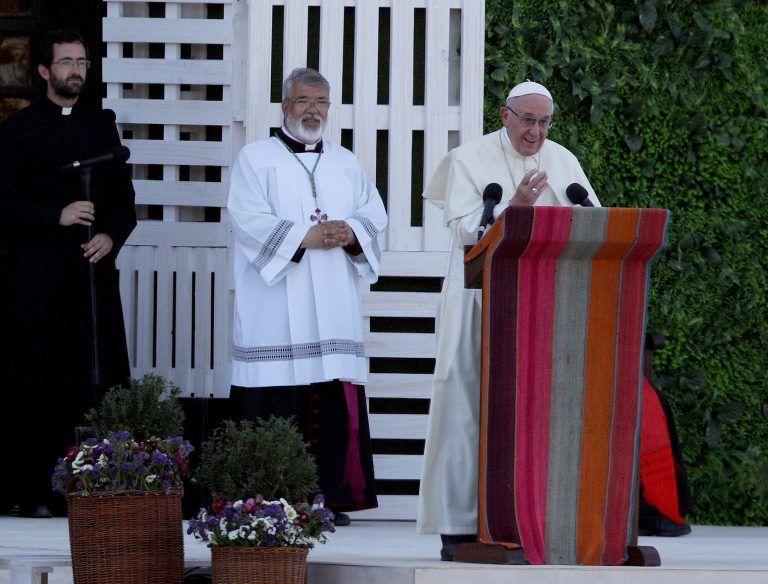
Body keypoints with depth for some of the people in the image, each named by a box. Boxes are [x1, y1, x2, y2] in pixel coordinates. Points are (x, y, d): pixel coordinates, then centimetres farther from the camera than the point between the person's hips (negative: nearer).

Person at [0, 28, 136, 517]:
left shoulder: (102, 125, 16)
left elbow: (124, 200, 15)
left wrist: (111, 235, -5)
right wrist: (58, 216, -15)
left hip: (94, 272, 3)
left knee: (98, 382, -4)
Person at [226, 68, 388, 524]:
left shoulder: (347, 164, 20)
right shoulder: (256, 159, 6)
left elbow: (375, 214, 11)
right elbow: (250, 221, -7)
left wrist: (351, 232, -11)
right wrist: (307, 238, -15)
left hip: (333, 310, 4)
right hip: (277, 311, -4)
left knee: (334, 406, -3)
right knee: (277, 406, -9)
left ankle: (331, 495, -1)